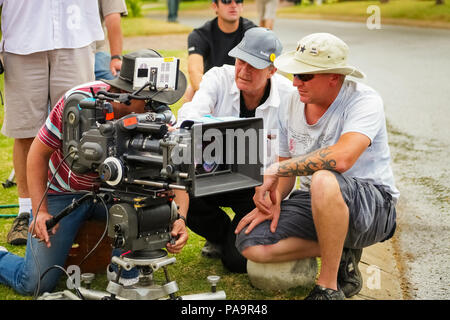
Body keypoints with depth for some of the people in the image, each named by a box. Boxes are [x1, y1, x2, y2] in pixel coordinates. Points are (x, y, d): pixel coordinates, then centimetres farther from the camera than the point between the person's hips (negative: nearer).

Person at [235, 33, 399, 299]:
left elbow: (341, 158, -36)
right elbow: (287, 169, 14)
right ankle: (341, 252, 1)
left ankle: (329, 287, -23)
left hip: (372, 203, -7)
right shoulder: (293, 105, 4)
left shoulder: (365, 100, -18)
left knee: (323, 180, -40)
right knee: (251, 244, -13)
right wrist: (274, 199, -8)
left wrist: (276, 169, -28)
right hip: (316, 203, 7)